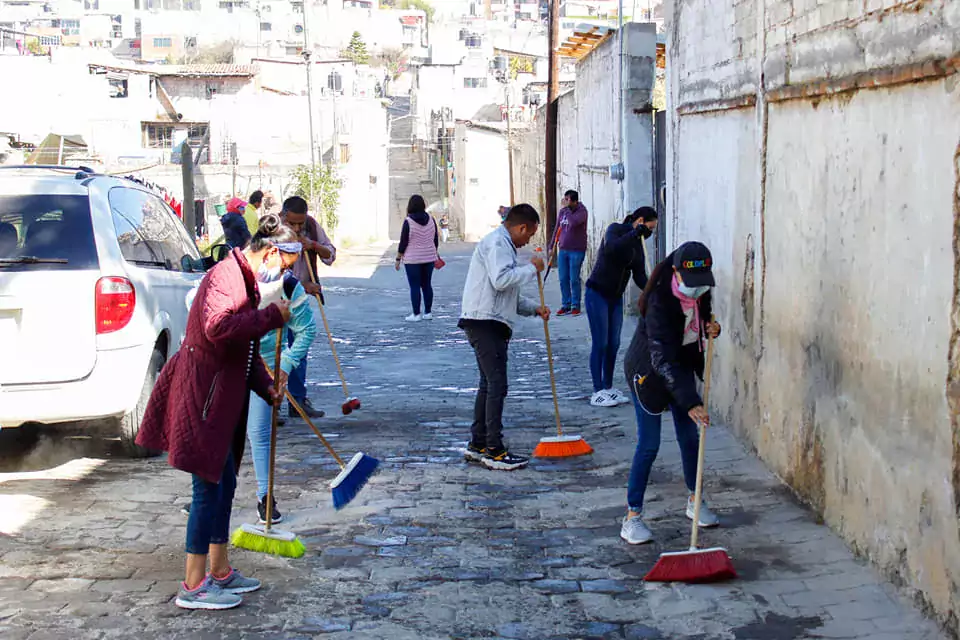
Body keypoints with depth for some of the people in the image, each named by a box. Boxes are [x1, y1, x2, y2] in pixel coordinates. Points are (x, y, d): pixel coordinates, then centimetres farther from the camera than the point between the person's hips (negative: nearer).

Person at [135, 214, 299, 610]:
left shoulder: (245, 280, 17)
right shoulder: (226, 274, -17)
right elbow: (218, 327, -36)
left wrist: (266, 385, 10)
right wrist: (272, 316, -25)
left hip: (223, 397, 11)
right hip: (203, 396, -11)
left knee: (224, 482, 16)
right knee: (209, 487, -6)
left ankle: (220, 572, 28)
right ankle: (193, 587, 2)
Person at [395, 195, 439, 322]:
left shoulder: (408, 222, -14)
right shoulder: (431, 219, 1)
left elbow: (403, 243, -12)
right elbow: (436, 239, 8)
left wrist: (398, 259, -3)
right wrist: (435, 254, 22)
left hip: (412, 259, -5)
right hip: (429, 258, 5)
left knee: (414, 286, 0)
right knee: (426, 284, 12)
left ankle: (416, 314, 1)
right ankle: (428, 312, 15)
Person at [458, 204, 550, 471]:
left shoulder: (503, 245, 25)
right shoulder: (496, 243, -9)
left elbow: (507, 295, 29)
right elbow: (501, 280, -24)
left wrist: (534, 308, 18)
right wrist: (531, 268, -12)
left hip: (489, 325, 11)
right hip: (485, 323, -11)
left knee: (488, 384, 15)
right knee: (497, 385, -11)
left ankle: (477, 445, 21)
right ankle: (495, 451, -10)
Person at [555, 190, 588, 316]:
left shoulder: (581, 211, -11)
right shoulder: (562, 212, 6)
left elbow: (573, 222, -30)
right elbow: (557, 229, 15)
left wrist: (566, 208, -22)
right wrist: (552, 246, 16)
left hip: (576, 251, -6)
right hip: (563, 250, 6)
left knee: (574, 280, -1)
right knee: (563, 279, 7)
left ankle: (575, 306, 10)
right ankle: (565, 305, 16)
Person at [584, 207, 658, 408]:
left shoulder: (638, 244, 9)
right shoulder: (615, 230, -11)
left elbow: (639, 276, 5)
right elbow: (610, 248, -33)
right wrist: (634, 233, -33)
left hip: (616, 297, 7)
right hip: (597, 294, -7)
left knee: (613, 344, 8)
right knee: (600, 344, -6)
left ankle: (608, 388, 18)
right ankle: (597, 392, 0)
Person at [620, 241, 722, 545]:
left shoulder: (701, 292, -11)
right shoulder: (660, 300, -33)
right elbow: (662, 359, -37)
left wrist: (712, 329, -12)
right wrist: (690, 402, -42)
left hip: (682, 365, 7)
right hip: (647, 371, -7)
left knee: (689, 437, 12)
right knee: (649, 443, -8)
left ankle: (695, 501, 29)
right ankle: (632, 516, 0)